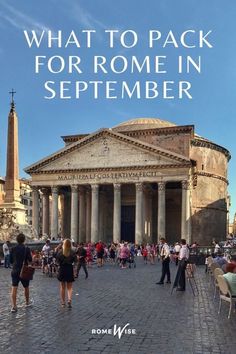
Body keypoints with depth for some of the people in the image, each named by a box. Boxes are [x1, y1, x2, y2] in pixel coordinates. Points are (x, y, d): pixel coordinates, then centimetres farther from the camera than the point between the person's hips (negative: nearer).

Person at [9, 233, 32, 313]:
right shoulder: (26, 249, -12)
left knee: (14, 288, 1)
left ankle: (14, 306, -4)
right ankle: (27, 302, 33)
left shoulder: (13, 249, -3)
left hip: (15, 271, 2)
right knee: (26, 287, 17)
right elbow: (30, 260, -10)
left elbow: (10, 260, 3)